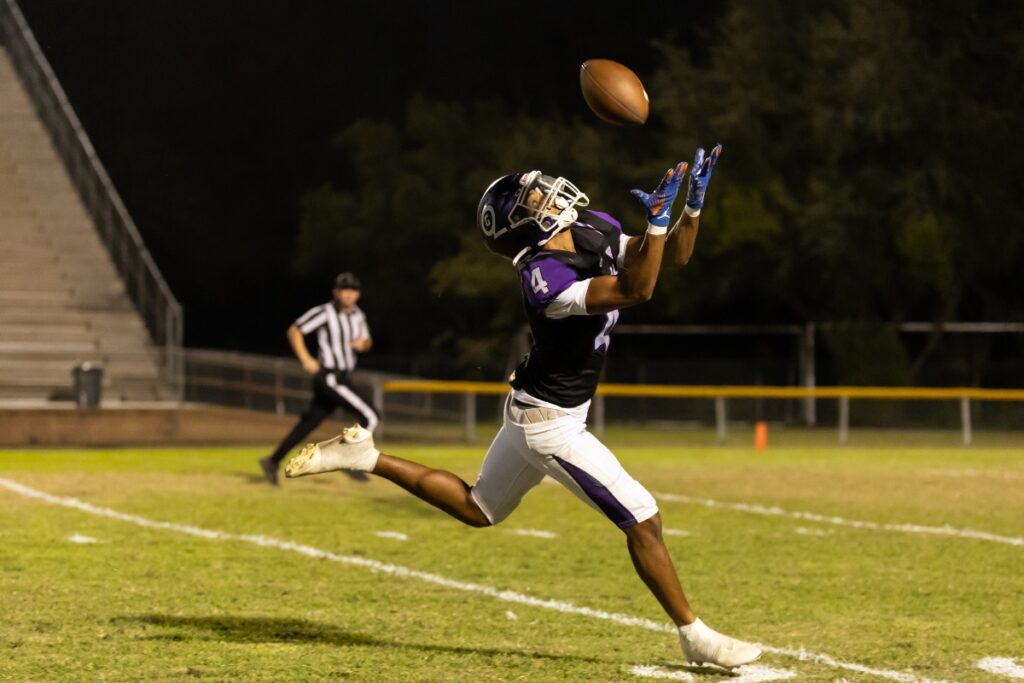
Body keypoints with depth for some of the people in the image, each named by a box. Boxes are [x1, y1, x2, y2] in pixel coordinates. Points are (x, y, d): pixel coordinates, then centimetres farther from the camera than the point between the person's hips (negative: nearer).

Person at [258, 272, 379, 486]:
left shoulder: (358, 315, 10)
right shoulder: (324, 313, -12)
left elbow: (367, 341, 22)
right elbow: (294, 331, -8)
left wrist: (363, 344, -2)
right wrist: (306, 359, -17)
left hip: (343, 378, 8)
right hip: (328, 377, -8)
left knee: (309, 422, 11)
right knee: (369, 416, -14)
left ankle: (273, 461, 20)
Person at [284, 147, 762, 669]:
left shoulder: (596, 230, -3)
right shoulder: (545, 278, -29)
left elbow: (676, 255, 1)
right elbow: (635, 291, -38)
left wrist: (693, 204, -15)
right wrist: (658, 220, -41)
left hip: (531, 409, 9)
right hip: (550, 423, -9)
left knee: (478, 510, 24)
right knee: (642, 519, -5)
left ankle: (366, 457, 22)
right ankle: (695, 638, 6)